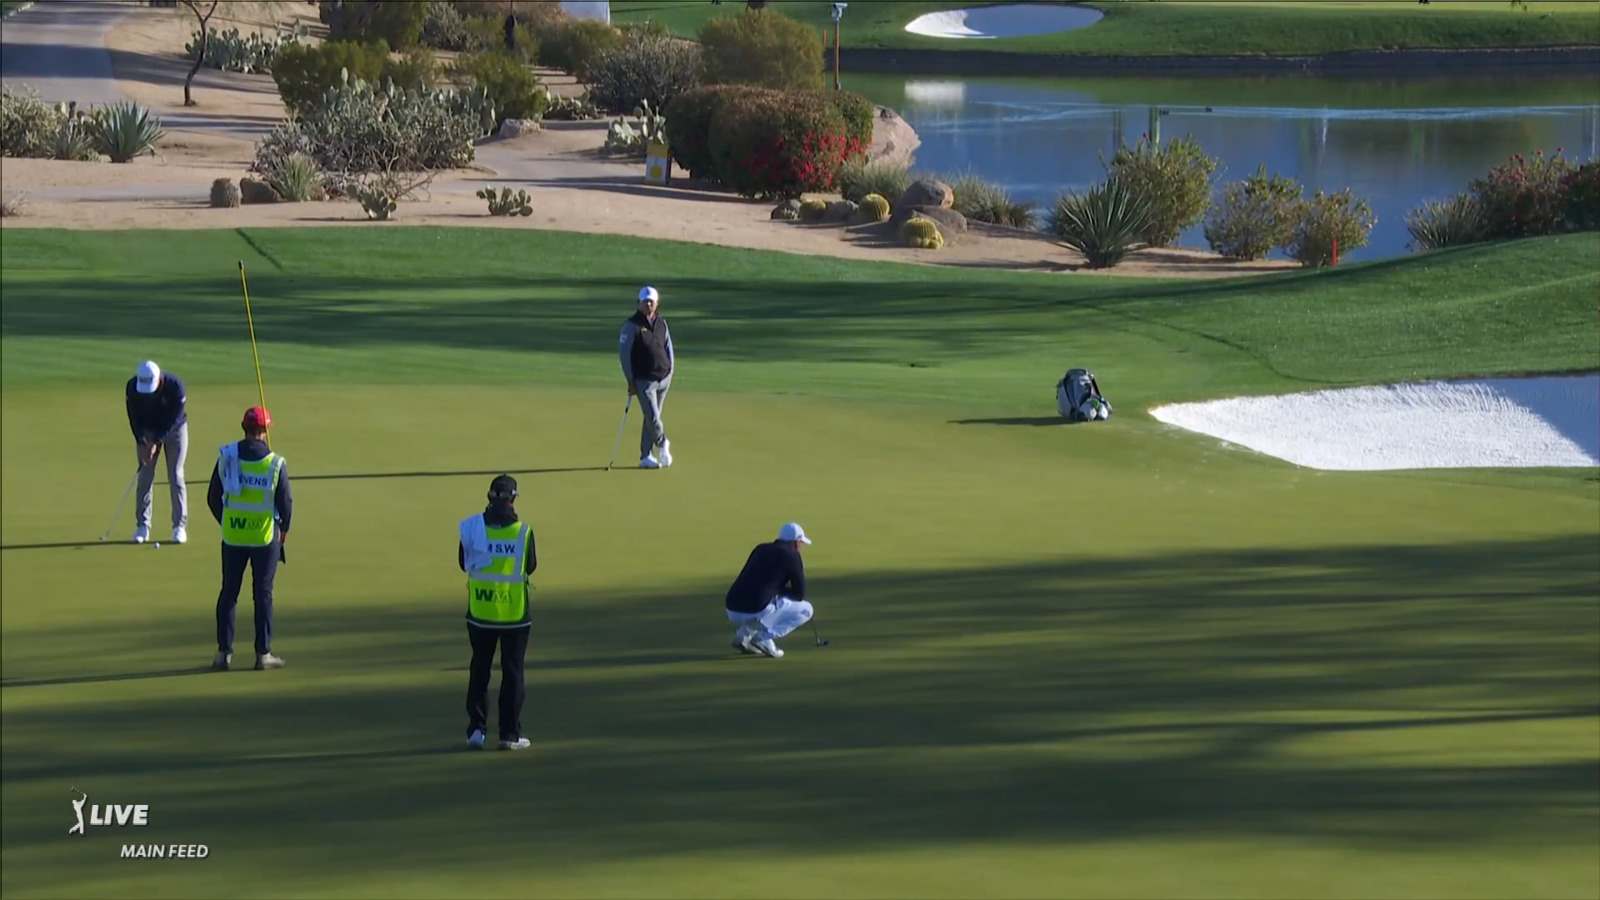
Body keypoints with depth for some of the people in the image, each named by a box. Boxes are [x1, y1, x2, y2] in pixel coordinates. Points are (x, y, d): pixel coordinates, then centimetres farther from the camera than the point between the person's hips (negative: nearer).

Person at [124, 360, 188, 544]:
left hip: (174, 429, -2)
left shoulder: (175, 385, -29)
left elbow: (174, 418, -23)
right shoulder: (132, 387, -21)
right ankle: (142, 526, 3)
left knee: (175, 475, -7)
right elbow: (134, 417, -13)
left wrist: (156, 442, -23)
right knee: (145, 476, -3)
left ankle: (180, 526, -3)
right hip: (147, 432, 2)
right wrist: (142, 442, -19)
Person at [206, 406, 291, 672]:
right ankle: (263, 654, 8)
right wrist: (283, 530, 12)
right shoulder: (276, 464, -11)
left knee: (228, 592, 10)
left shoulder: (226, 457, -5)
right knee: (263, 594, 6)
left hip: (232, 537, 2)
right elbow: (286, 503, -6)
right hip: (265, 537, -2)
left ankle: (224, 652, 9)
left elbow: (213, 498, 1)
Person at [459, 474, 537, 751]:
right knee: (512, 672, 7)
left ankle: (476, 729, 11)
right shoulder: (523, 532, -11)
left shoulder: (472, 528, -8)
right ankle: (510, 734, 5)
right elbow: (531, 566, 1)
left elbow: (463, 563, 2)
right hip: (515, 613, -1)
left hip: (480, 611, 1)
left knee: (479, 669, 14)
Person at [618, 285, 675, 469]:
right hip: (644, 380, -5)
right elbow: (624, 353, -5)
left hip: (663, 377, 5)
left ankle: (646, 457, 13)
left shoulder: (661, 324, 10)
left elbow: (668, 348, 20)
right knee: (652, 417, -12)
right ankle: (663, 444, 13)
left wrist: (670, 372, 9)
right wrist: (630, 381, -7)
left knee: (652, 418, 8)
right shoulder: (632, 325, -6)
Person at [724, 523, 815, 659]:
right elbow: (799, 594, 6)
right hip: (756, 614, -7)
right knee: (805, 609, 14)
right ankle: (765, 637, -5)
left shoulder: (760, 549, 20)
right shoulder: (792, 556, 4)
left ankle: (743, 634, 14)